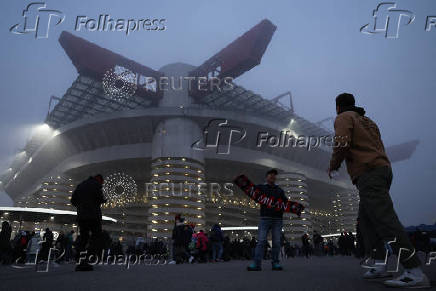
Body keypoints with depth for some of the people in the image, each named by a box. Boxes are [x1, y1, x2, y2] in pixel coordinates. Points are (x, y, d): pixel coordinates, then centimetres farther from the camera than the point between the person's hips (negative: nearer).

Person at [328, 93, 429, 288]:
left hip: (368, 174, -10)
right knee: (365, 220, 11)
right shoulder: (368, 121, 28)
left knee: (385, 220, -16)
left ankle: (415, 273, -19)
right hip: (383, 168, 10)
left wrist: (333, 166, 1)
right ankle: (379, 265, 4)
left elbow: (342, 145, -15)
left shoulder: (343, 118, 2)